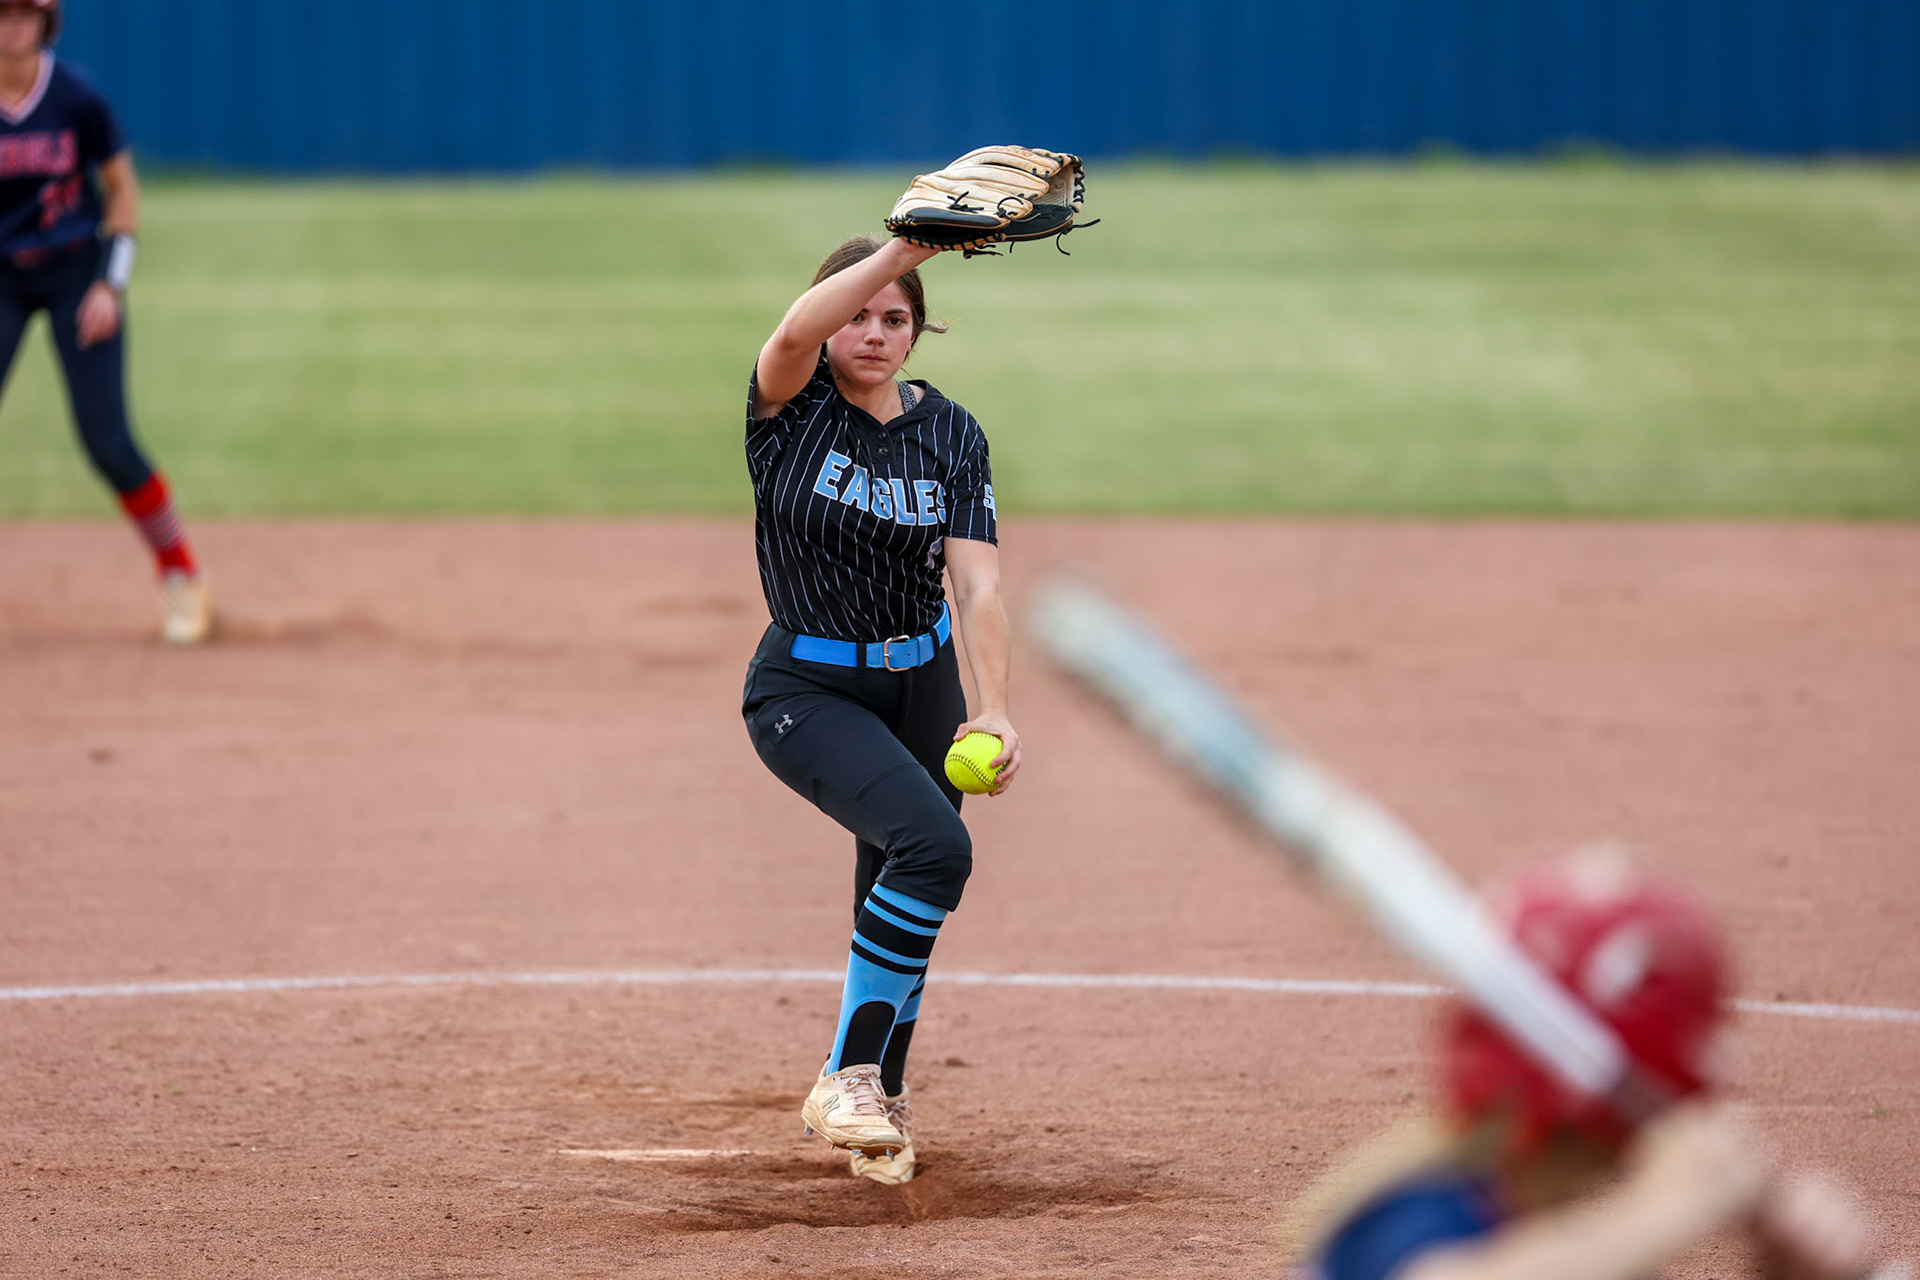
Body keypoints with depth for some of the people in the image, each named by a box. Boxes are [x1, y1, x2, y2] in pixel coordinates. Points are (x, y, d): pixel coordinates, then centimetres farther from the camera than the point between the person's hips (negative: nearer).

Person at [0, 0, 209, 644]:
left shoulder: (77, 101, -11)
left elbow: (122, 191, 0)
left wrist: (111, 283, -9)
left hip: (77, 272, -2)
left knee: (107, 442, -7)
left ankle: (181, 578, 10)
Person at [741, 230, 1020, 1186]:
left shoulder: (950, 435, -3)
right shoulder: (793, 408, -11)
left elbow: (976, 581, -13)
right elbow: (795, 334, -35)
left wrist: (991, 713, -27)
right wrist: (906, 247, -46)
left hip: (922, 684, 5)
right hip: (806, 689, -5)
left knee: (899, 906, 12)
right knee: (932, 844, -27)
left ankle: (876, 1102, 35)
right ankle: (846, 1078, -17)